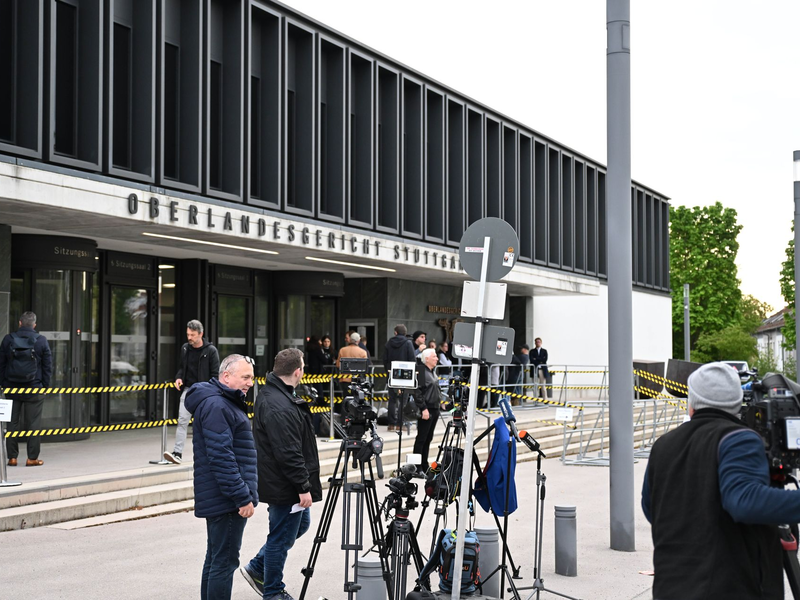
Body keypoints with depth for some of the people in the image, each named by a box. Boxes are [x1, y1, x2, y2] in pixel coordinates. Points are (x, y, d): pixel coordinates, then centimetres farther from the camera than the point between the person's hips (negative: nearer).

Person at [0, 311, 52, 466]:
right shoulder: (41, 341, -3)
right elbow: (48, 365, -1)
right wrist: (45, 385, 6)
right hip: (34, 389, -2)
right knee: (33, 423, 2)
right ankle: (32, 458, 3)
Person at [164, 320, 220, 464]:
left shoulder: (211, 351, -9)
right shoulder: (185, 348, 7)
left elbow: (215, 374, -8)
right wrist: (178, 377, 0)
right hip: (188, 389, 4)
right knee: (182, 420, -7)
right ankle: (177, 453, -11)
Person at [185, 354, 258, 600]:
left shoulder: (225, 403, 17)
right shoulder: (216, 406, -17)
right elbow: (221, 457, -23)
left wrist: (243, 493, 24)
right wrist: (243, 497, -22)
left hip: (217, 500, 11)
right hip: (227, 501, -11)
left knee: (215, 559, 16)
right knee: (224, 562, -8)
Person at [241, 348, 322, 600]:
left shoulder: (272, 394, 8)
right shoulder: (279, 408, -27)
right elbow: (288, 453, -27)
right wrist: (303, 487, -21)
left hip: (282, 484, 11)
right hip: (284, 486, -11)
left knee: (300, 524, 23)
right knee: (282, 537, 4)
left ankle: (258, 568, 32)